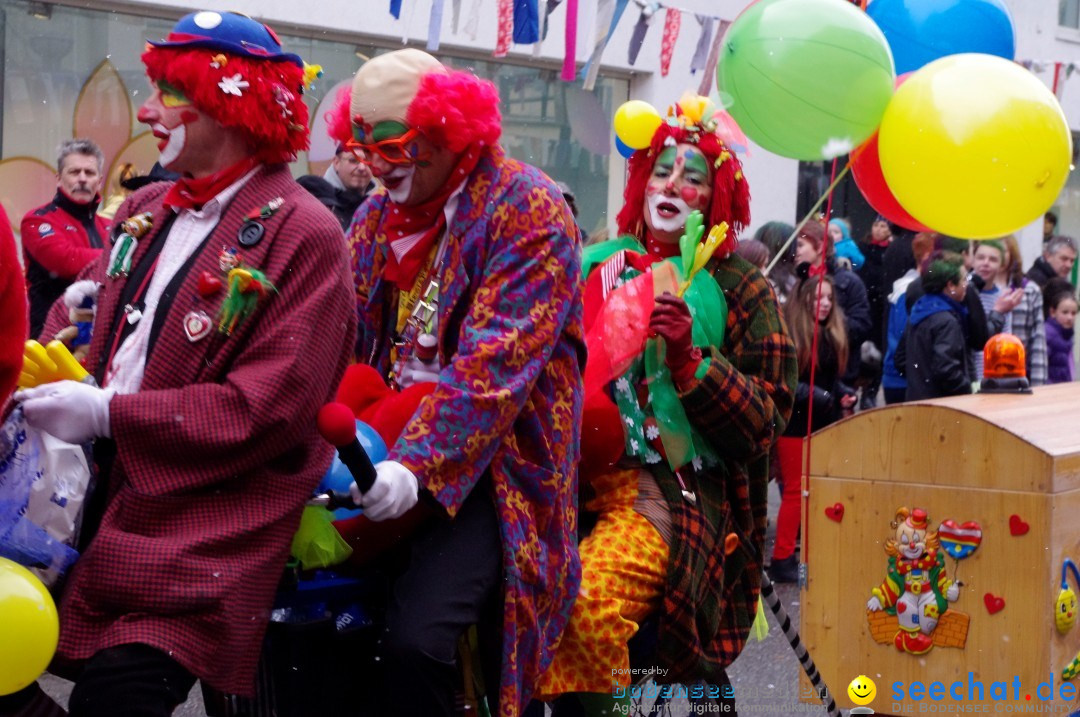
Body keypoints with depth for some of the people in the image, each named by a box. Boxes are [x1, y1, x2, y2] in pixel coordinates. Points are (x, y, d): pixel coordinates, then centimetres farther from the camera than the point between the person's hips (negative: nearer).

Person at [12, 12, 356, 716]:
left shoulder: (304, 236, -8)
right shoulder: (147, 211, 15)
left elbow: (266, 412, -14)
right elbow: (76, 314, 21)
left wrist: (107, 414, -15)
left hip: (197, 542, -6)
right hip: (91, 494, 7)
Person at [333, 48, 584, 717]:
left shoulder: (527, 209, -11)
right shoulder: (378, 214, 12)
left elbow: (493, 363, -22)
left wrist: (417, 465, -31)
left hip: (489, 462, -7)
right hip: (383, 453, 7)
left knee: (414, 641, -24)